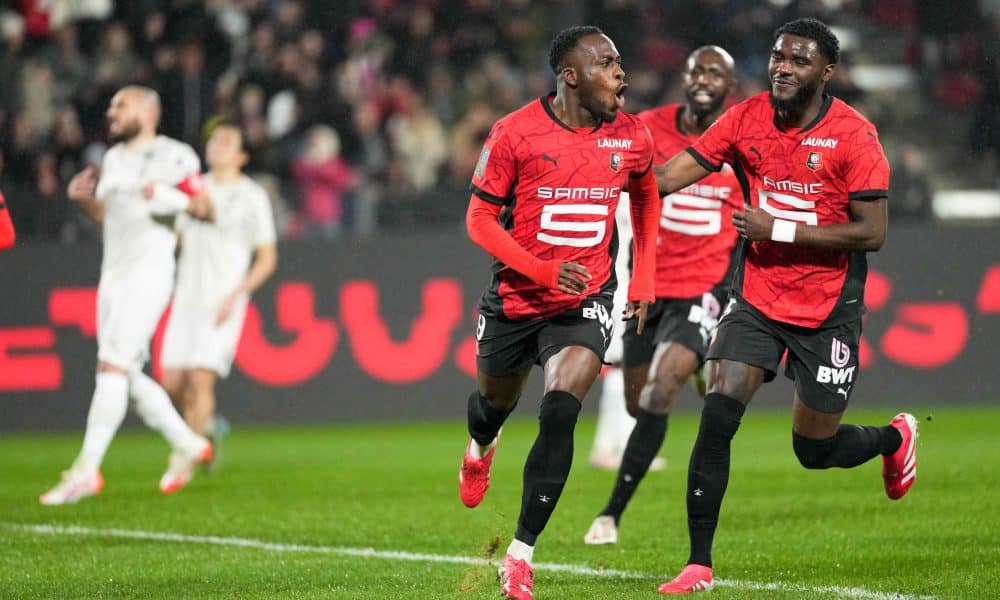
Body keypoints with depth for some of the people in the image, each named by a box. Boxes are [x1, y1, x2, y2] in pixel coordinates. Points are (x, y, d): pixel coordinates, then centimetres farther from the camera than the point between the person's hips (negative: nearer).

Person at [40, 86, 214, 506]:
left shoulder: (172, 157, -5)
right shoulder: (114, 160, 18)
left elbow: (204, 208, -4)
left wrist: (173, 199, -22)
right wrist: (83, 198, 6)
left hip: (149, 271, -8)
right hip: (113, 274, 8)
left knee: (113, 367, -15)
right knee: (128, 376, 9)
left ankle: (87, 470, -17)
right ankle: (186, 444, 25)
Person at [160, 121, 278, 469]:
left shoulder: (252, 197, -1)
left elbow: (267, 258, 0)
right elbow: (178, 240, 20)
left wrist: (234, 296, -12)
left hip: (223, 303, -5)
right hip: (187, 297, 5)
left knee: (201, 379, -16)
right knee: (173, 382, 0)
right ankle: (208, 427, 27)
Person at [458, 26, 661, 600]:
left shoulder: (631, 137, -4)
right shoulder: (515, 133, -13)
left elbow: (646, 199, 17)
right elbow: (480, 218, -8)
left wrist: (644, 277, 11)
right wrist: (544, 271, -20)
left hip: (586, 299, 0)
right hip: (517, 295, 0)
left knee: (560, 413, -20)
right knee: (496, 399, 22)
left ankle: (521, 554, -14)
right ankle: (481, 446, 63)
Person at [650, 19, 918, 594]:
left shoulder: (854, 136, -14)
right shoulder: (746, 118, -3)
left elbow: (872, 233, -16)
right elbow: (674, 173, -8)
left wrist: (779, 229, -21)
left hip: (827, 309, -3)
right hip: (758, 299, 3)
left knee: (814, 448, 7)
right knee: (718, 416, -15)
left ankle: (895, 437, 42)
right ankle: (700, 565, -8)